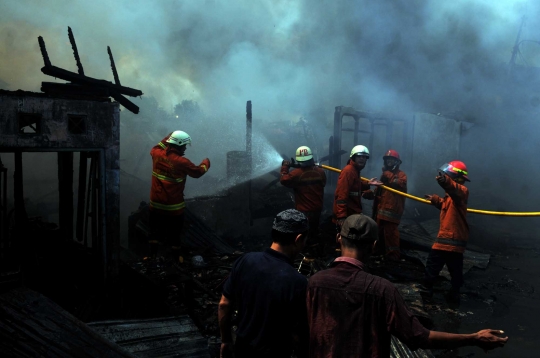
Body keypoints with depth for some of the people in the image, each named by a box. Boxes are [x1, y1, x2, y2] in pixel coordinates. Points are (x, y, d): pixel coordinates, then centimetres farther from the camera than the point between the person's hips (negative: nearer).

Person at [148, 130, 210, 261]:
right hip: (174, 206, -4)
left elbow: (155, 148, 21)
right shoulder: (182, 162, -20)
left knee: (155, 230, 19)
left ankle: (153, 255, 25)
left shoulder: (157, 154, -6)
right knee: (174, 233, 11)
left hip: (156, 204, 4)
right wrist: (206, 162, 13)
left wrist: (168, 138, 19)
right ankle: (176, 257, 22)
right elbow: (198, 172, -6)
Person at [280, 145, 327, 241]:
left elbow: (283, 180, -5)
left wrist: (285, 167, 8)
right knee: (314, 233, 20)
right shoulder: (320, 171, -7)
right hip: (317, 209, 4)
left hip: (303, 211, -4)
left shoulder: (296, 173, -19)